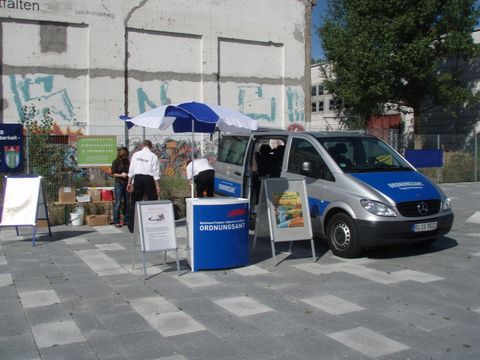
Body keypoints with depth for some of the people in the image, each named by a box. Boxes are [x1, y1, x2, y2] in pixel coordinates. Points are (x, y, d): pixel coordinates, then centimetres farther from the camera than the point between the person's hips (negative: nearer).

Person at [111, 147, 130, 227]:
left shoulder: (127, 161, 12)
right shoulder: (115, 162, -2)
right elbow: (113, 174, -3)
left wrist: (128, 175, 1)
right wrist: (121, 175, -17)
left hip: (127, 183, 5)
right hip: (119, 184, -5)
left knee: (127, 202, 6)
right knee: (118, 203, -5)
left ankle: (126, 220, 13)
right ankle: (116, 221, 0)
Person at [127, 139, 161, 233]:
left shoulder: (136, 154, 6)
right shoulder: (153, 156, -2)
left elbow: (131, 169, 6)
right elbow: (156, 172, -5)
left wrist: (129, 182, 11)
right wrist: (157, 185, -3)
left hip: (138, 178, 3)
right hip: (149, 179, -2)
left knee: (134, 202, 9)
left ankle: (132, 227, 13)